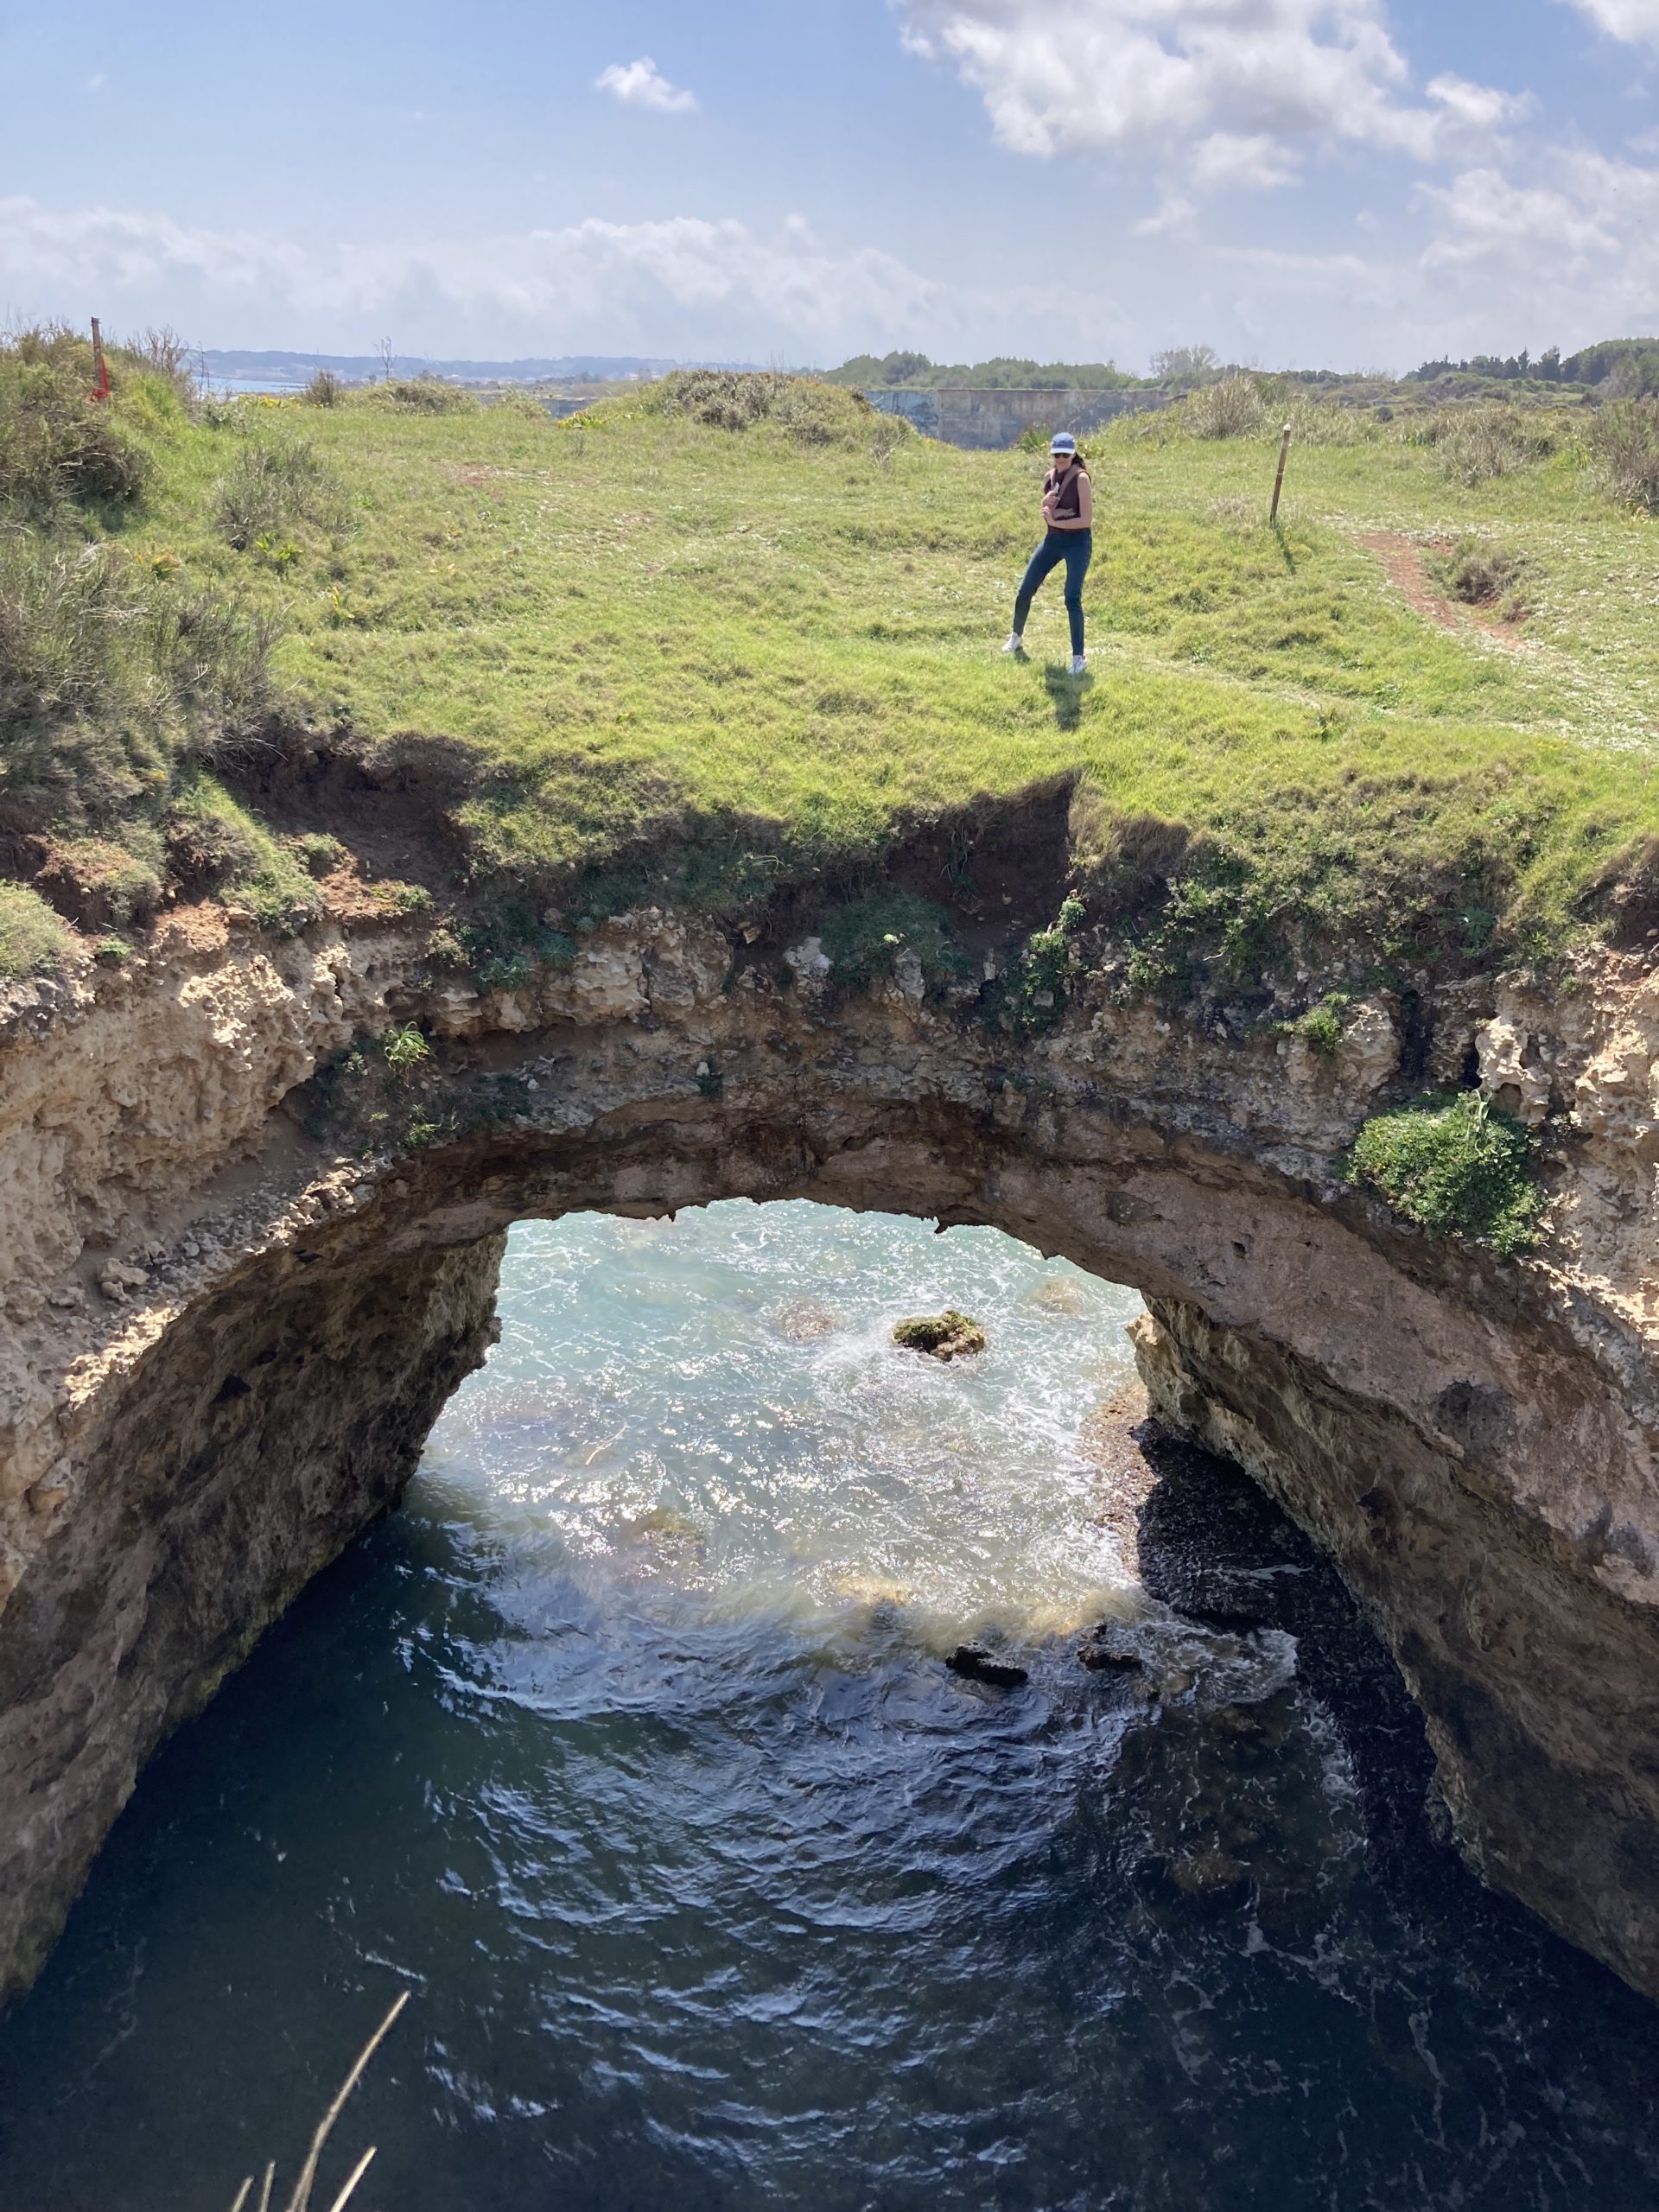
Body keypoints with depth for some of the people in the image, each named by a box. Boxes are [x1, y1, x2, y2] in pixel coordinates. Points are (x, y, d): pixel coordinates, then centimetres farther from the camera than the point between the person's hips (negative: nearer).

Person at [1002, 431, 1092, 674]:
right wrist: (1045, 504, -8)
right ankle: (1017, 637, 35)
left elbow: (1086, 519, -18)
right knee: (1025, 590, 10)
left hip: (1078, 542, -7)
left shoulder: (1080, 478, -14)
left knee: (1072, 599, -14)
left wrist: (1055, 521, -15)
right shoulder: (1049, 477, 5)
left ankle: (1078, 657, -7)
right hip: (1053, 540, 7)